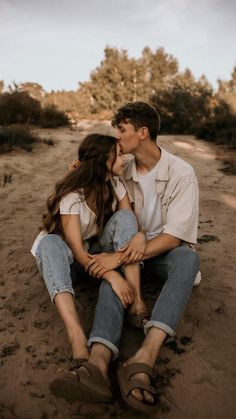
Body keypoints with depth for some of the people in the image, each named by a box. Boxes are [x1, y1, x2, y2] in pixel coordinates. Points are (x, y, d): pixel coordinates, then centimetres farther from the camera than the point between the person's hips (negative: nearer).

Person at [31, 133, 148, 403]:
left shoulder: (116, 186, -6)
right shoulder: (72, 196, -21)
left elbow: (131, 227, -15)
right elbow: (78, 252, -27)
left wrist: (120, 256, -35)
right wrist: (112, 275, -42)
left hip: (103, 251, 4)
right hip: (73, 258, -3)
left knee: (124, 217, -26)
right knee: (49, 243, -35)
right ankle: (79, 347, -53)